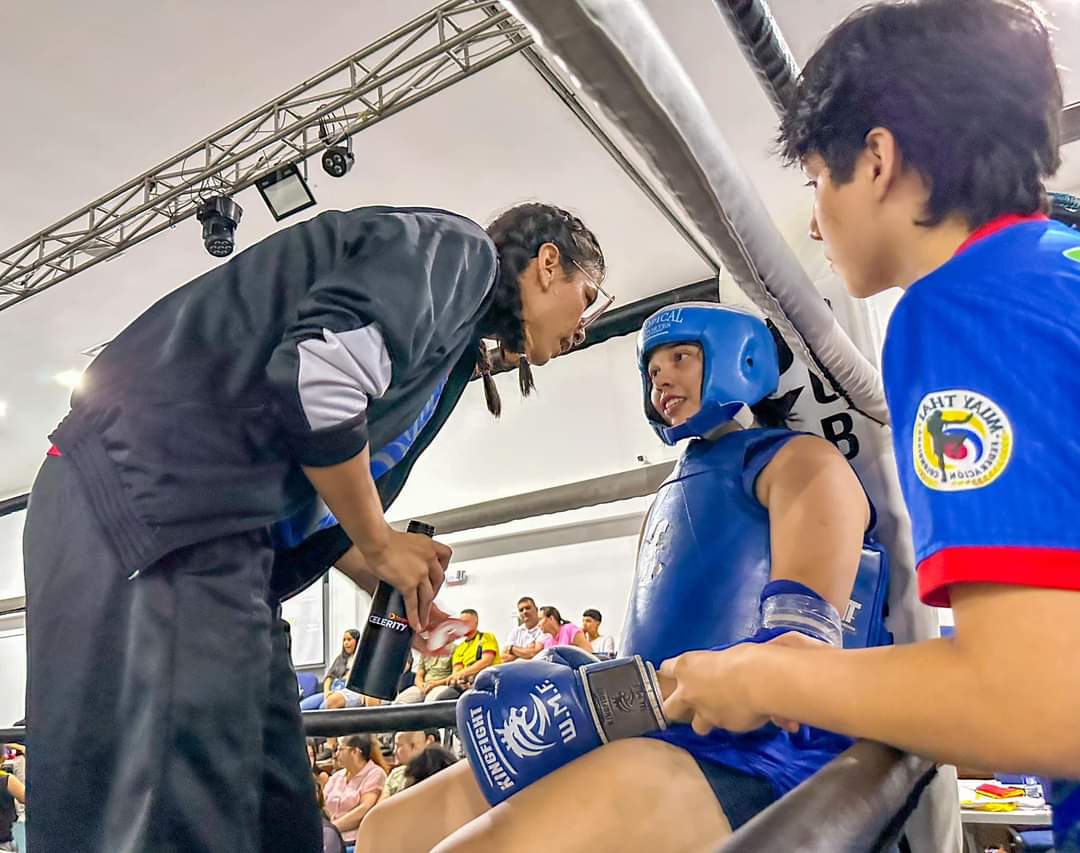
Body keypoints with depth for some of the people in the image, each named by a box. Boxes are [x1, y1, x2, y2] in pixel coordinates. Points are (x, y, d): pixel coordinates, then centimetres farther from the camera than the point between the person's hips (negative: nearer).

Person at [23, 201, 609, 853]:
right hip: (147, 494, -10)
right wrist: (379, 543, -6)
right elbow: (315, 373, -21)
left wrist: (400, 590, 22)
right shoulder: (454, 247, -1)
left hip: (222, 531, 10)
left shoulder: (449, 339, 26)